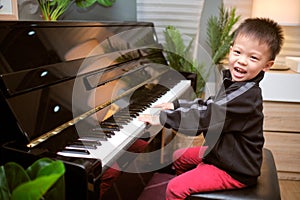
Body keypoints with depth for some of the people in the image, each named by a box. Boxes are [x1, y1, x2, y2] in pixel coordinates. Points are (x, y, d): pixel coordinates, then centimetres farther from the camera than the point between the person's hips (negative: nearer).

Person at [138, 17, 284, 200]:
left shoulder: (245, 95, -30)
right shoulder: (234, 83, 1)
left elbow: (204, 118, -30)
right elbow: (209, 105, 15)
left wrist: (161, 117, -22)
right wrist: (176, 105, 13)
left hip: (234, 171, -9)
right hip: (221, 151, 9)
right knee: (178, 157, 22)